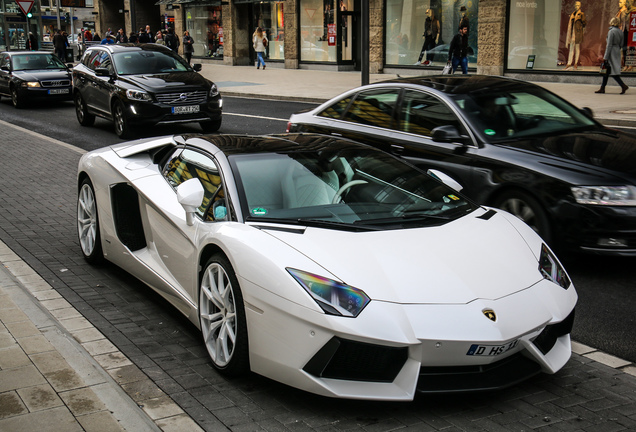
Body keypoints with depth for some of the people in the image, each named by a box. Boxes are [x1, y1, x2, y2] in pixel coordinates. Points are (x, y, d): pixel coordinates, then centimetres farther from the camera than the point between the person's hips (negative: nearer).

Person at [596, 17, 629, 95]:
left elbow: (609, 45, -17)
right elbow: (621, 44, 13)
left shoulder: (611, 31, -15)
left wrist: (605, 57, -16)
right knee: (606, 71, 13)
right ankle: (602, 88, 15)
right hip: (618, 52, 9)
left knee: (613, 72, -7)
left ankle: (623, 86, -12)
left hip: (611, 53, -9)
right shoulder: (620, 31, 9)